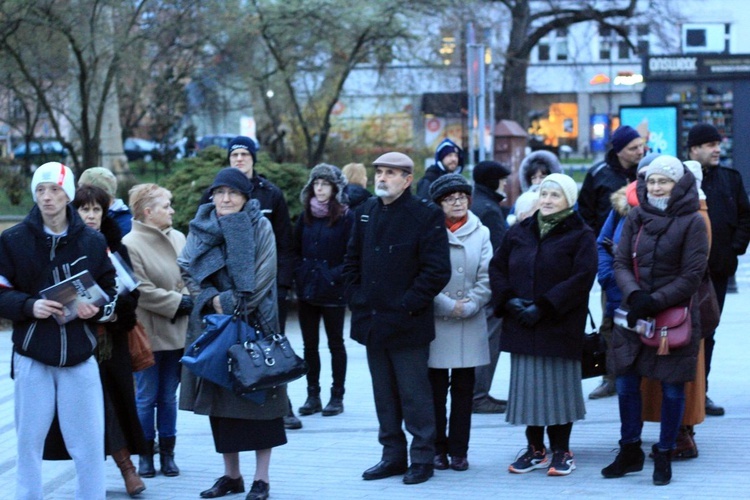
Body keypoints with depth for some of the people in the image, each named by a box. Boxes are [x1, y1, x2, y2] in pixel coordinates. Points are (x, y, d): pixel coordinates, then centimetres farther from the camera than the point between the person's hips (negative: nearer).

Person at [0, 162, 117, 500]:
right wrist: (29, 306, -18)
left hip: (80, 358, 1)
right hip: (31, 357, -1)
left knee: (89, 441, 1)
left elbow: (111, 292, 7)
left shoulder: (93, 242, 4)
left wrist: (97, 308, -14)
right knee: (29, 440, 5)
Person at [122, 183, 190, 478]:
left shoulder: (178, 238, 6)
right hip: (147, 334, -5)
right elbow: (142, 291, -17)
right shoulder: (131, 244, -13)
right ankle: (145, 454, 15)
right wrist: (177, 302, -13)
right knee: (146, 397, 4)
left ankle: (167, 453, 20)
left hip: (177, 331, 5)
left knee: (169, 396, 11)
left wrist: (188, 300, -6)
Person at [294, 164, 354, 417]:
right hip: (306, 289, 5)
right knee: (309, 344, 8)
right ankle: (313, 395, 15)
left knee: (335, 343, 5)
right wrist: (299, 274, 1)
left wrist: (335, 275, -16)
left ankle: (337, 397, 12)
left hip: (332, 292, -5)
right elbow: (296, 249, 15)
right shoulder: (306, 216, 9)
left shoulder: (346, 217, -7)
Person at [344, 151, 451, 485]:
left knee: (414, 395, 0)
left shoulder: (426, 216, -8)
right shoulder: (365, 213, 12)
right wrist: (356, 300, 6)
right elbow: (351, 261, 18)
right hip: (372, 321, 6)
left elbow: (437, 270, -13)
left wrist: (407, 305, -15)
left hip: (407, 325, -6)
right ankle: (393, 455, 21)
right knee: (384, 395, 12)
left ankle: (422, 458, 8)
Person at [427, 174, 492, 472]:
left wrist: (468, 306, -8)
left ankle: (459, 450, 11)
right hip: (435, 322, -2)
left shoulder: (481, 233, 5)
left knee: (464, 388, 6)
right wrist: (448, 305, -10)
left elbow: (486, 277, 2)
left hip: (470, 324, 2)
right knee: (436, 387, 1)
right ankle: (438, 448, 9)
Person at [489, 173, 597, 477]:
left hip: (561, 327, -4)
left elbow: (582, 278, -13)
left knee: (559, 386, 0)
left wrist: (543, 307, -18)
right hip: (521, 325, 4)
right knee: (528, 385, 6)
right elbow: (497, 267, 11)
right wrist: (509, 300, -7)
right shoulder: (519, 232, 11)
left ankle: (561, 451, 9)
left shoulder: (580, 236, -3)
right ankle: (535, 449, 15)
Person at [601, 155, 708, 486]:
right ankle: (630, 452, 23)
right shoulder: (636, 218, 4)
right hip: (633, 316, 4)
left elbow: (691, 276, -10)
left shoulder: (692, 222, -8)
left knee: (672, 388, 4)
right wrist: (634, 294, -15)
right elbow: (621, 262, 4)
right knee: (626, 383, 8)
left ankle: (664, 457, 16)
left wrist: (654, 301, -16)